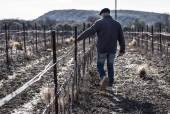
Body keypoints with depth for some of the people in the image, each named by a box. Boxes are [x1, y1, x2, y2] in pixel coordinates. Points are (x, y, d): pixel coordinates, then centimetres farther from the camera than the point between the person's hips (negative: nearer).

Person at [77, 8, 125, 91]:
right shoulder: (117, 24, 7)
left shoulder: (99, 22, -5)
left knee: (100, 65, 9)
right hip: (112, 49, 4)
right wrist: (122, 50, 12)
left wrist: (78, 38, -2)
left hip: (102, 49, -3)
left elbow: (89, 32, -9)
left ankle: (104, 77, -19)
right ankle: (110, 85, 13)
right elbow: (121, 38, 7)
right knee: (110, 67, 15)